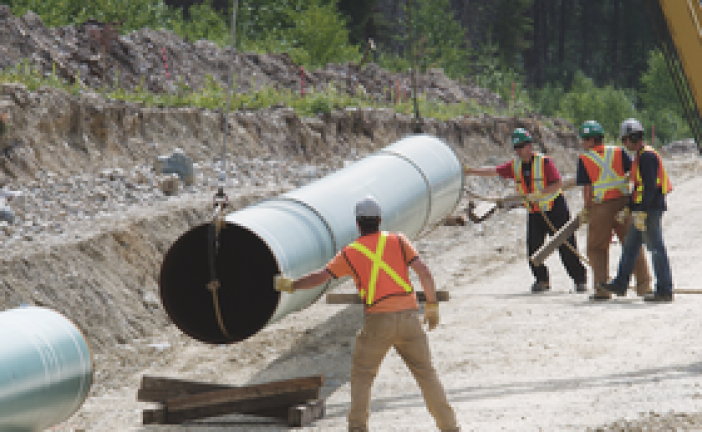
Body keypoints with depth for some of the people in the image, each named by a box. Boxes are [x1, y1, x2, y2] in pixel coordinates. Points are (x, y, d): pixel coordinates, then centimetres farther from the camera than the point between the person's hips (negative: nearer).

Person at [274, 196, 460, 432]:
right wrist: (432, 306, 7)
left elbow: (320, 277, 4)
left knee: (362, 375, 13)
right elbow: (424, 272, 0)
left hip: (378, 320, -1)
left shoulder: (350, 253, 5)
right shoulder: (398, 241, 8)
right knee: (426, 373, 10)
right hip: (408, 317, 2)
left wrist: (291, 285, 19)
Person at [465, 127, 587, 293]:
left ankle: (580, 279, 6)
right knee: (533, 248, -3)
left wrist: (538, 194, -28)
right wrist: (470, 171, -7)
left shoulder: (544, 162, -15)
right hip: (534, 212, 6)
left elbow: (558, 183, -19)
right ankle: (542, 281, 11)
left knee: (566, 246, -4)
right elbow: (494, 171, 1)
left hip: (555, 209, -5)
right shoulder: (515, 165, 3)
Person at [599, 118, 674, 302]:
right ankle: (620, 284, 26)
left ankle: (664, 290, -8)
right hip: (644, 209, 11)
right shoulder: (641, 156, 18)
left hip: (650, 209, -11)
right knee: (630, 246, 17)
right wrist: (628, 208, 25)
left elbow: (649, 186, -22)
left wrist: (641, 213, -24)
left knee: (656, 248, -9)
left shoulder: (647, 156, -15)